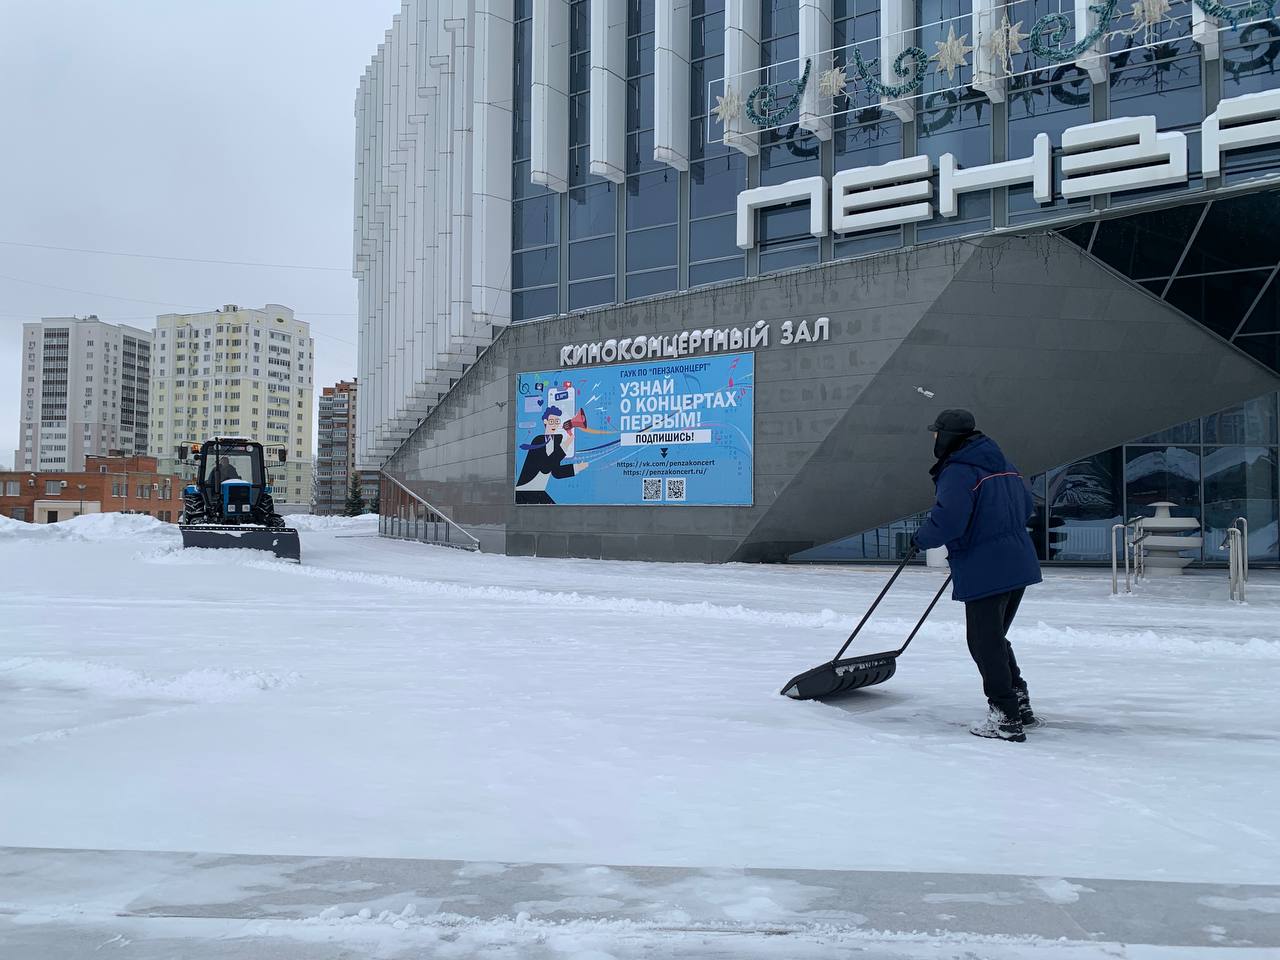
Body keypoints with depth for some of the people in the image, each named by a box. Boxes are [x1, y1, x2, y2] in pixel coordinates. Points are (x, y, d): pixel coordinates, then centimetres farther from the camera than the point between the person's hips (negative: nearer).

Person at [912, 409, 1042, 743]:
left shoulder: (957, 472, -15)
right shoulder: (1002, 464, 13)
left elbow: (947, 521, -24)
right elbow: (1027, 506, 21)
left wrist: (921, 538, -5)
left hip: (985, 571, -9)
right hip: (1019, 565, 9)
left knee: (985, 643, 0)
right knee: (995, 638, 22)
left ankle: (1006, 718, 2)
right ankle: (1020, 705, 26)